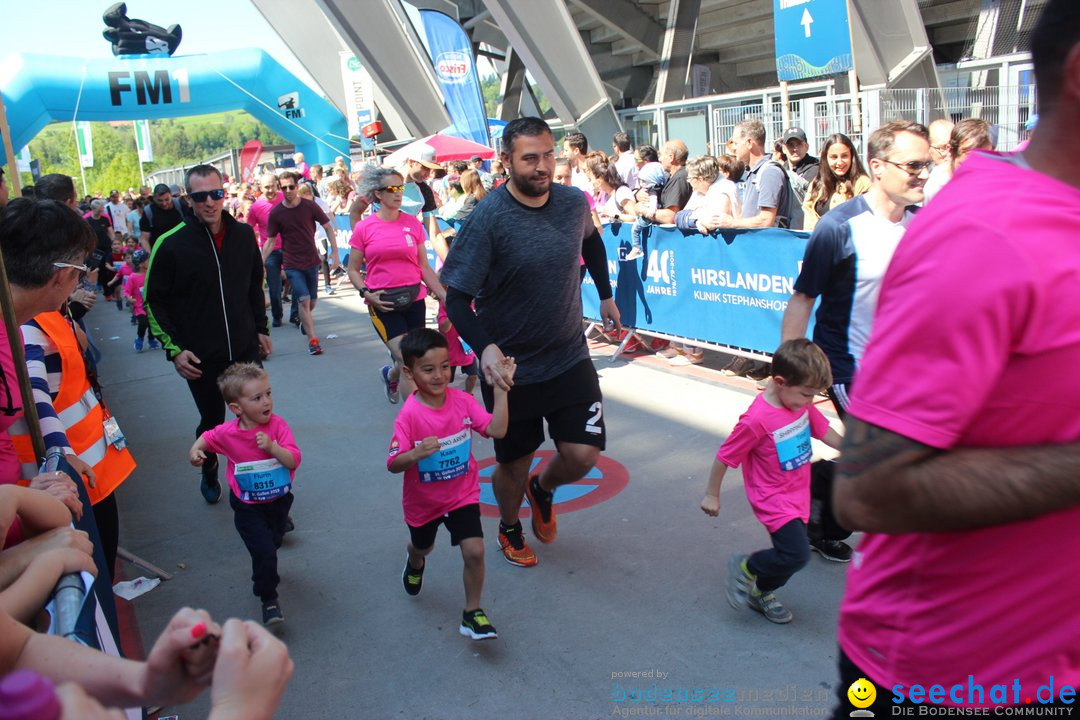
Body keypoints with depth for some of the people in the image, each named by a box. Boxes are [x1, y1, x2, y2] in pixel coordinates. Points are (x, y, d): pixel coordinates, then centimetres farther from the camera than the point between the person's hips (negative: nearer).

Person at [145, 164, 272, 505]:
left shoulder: (244, 234, 0)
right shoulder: (172, 244, -12)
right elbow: (154, 301, -4)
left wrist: (262, 328, 13)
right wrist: (173, 349, -10)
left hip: (245, 349, 3)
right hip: (201, 357, -3)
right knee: (211, 421, 13)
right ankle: (209, 474, 40)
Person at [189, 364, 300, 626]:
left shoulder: (277, 425, -18)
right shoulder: (227, 433, -17)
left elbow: (294, 460, -22)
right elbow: (208, 437, 7)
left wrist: (272, 447, -36)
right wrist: (196, 450, -13)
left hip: (279, 501, 2)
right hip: (247, 508, -2)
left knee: (272, 544, 24)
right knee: (263, 551, -12)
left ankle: (262, 574, 58)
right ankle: (268, 598, 11)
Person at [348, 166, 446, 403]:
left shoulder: (413, 223, 3)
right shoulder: (364, 228, -2)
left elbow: (424, 267, 7)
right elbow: (353, 270, 5)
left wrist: (445, 297, 1)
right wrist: (366, 293, -11)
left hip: (413, 300, 3)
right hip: (382, 303, -3)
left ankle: (390, 375, 46)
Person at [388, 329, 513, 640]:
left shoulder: (462, 400, -14)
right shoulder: (409, 415, -25)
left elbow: (496, 429, -19)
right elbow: (393, 463, -25)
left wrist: (501, 388, -23)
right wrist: (416, 454, -45)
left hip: (463, 495, 1)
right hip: (423, 501, -1)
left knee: (474, 551, -14)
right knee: (422, 546, 26)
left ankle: (473, 613, 8)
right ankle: (415, 561, 66)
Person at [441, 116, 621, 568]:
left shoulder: (574, 203, -5)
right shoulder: (488, 218, -19)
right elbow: (457, 297, -20)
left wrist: (606, 295, 22)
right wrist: (485, 347, -36)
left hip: (570, 357, 3)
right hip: (511, 367, -3)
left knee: (583, 454, -3)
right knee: (514, 462, 12)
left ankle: (543, 490, 35)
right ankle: (509, 528, 46)